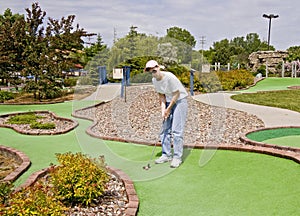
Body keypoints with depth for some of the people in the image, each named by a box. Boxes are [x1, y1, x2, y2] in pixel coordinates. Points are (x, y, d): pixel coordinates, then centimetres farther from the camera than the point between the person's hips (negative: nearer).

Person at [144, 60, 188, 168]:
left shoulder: (169, 77, -26)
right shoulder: (154, 80, -4)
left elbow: (176, 94, -19)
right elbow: (161, 95, 5)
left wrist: (168, 109, -13)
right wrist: (163, 109, -7)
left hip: (180, 101, -7)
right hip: (169, 102, 7)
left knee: (176, 130, -12)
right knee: (165, 129, 6)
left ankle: (177, 157, -5)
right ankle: (166, 155, 15)